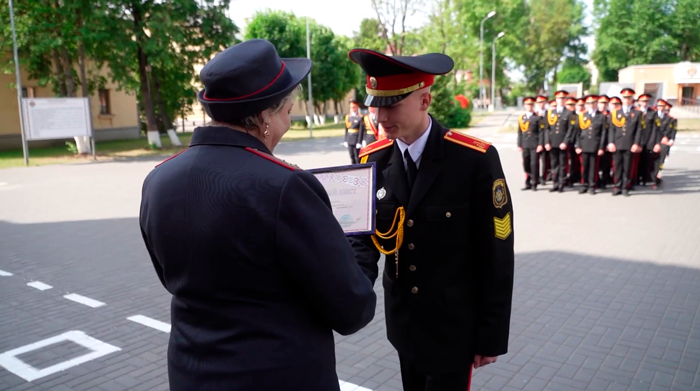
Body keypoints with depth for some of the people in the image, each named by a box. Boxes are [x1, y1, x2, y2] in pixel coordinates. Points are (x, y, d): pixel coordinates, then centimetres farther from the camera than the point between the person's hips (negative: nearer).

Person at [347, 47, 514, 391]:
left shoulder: (475, 159, -19)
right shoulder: (373, 159, -5)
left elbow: (495, 256, -14)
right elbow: (365, 234, -2)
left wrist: (492, 335, -9)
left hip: (453, 325, -4)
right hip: (403, 320, 5)